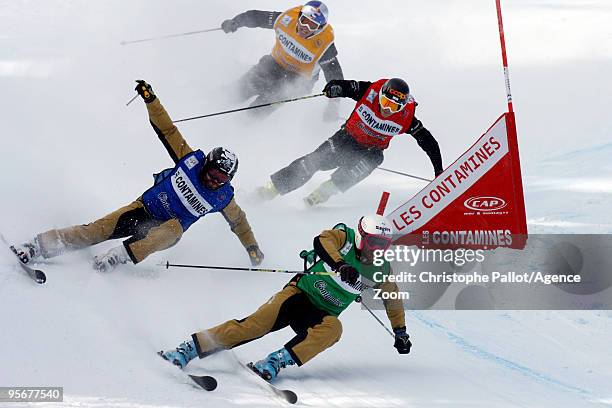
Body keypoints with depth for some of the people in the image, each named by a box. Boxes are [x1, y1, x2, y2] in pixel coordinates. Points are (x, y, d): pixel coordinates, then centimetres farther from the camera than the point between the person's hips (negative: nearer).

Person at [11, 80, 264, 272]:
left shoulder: (223, 196, -6)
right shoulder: (192, 159, -6)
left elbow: (238, 221, 9)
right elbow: (167, 130, -7)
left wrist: (252, 248, 10)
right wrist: (150, 99, -17)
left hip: (171, 228, -1)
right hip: (145, 208, 1)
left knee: (172, 229, -40)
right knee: (100, 229, -19)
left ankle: (120, 257, -48)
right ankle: (39, 246, -21)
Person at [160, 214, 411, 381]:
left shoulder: (380, 269, 6)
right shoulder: (344, 237, -5)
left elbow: (393, 299, 21)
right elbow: (322, 240, -27)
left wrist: (400, 332, 20)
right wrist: (340, 265, -43)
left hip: (322, 315, 3)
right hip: (300, 293, -3)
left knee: (333, 329, -33)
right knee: (257, 323, -24)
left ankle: (273, 363, -36)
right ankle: (188, 350, -22)